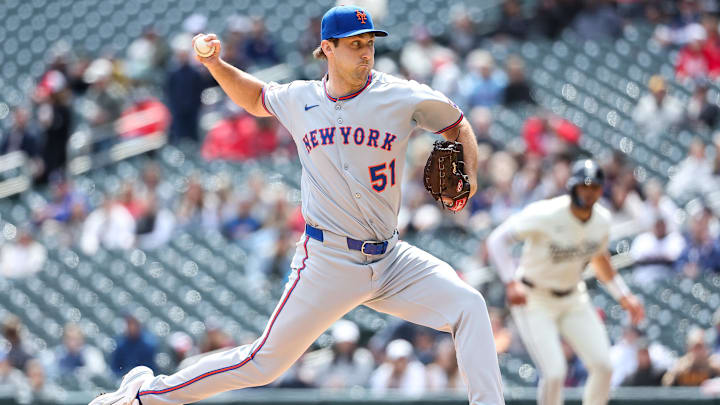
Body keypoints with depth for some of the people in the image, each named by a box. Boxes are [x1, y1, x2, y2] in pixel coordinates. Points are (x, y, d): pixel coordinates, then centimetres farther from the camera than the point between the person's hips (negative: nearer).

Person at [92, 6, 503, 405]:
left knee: (469, 306, -19)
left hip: (390, 260, 2)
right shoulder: (299, 100, 3)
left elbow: (458, 125, 12)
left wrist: (468, 175, -5)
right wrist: (217, 65, 9)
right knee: (264, 362, -1)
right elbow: (256, 98, 25)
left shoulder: (403, 97, -3)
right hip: (328, 264, -2)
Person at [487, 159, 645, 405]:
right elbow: (497, 239, -30)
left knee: (602, 367, -5)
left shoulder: (602, 219, -4)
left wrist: (624, 297, 10)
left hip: (573, 300, 6)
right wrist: (511, 283, -44)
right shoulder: (546, 214, -25)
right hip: (534, 301, -6)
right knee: (554, 374, -18)